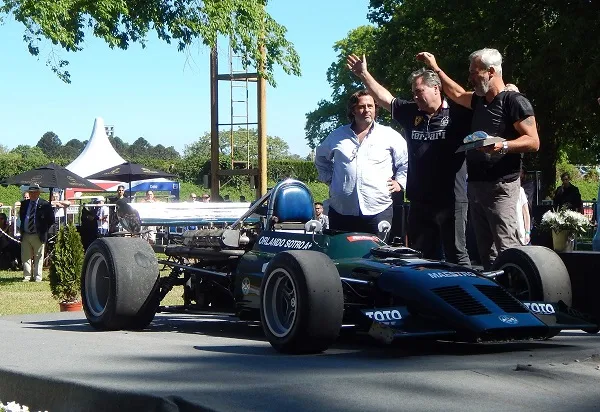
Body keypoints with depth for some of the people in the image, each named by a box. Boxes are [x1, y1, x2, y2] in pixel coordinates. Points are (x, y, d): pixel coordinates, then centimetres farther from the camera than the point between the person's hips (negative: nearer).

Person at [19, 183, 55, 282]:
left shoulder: (45, 205, -4)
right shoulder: (24, 204, 10)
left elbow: (51, 219, 0)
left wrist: (43, 230, 0)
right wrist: (22, 229, 15)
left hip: (38, 236, -4)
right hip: (25, 235, 4)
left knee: (38, 258, 1)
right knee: (25, 257, 4)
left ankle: (37, 277, 4)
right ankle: (27, 276, 10)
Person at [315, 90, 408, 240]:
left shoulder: (389, 135, 5)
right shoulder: (337, 136, 13)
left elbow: (407, 160, 10)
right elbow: (321, 158, 28)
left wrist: (399, 182, 2)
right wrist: (328, 178, 17)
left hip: (378, 210, -2)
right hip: (341, 211, 2)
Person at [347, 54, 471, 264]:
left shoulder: (457, 113, -4)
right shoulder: (410, 112, 12)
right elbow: (385, 98, 16)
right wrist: (364, 74, 13)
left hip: (450, 199, -6)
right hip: (419, 200, 6)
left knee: (456, 255, -1)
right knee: (419, 257, 12)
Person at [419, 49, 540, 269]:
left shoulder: (514, 101, -6)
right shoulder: (479, 101, 19)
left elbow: (533, 142, -11)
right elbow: (456, 94, 39)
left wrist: (504, 146, -26)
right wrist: (435, 68, 41)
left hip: (500, 186, -8)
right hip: (475, 184, 8)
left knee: (507, 249, -17)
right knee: (485, 251, 5)